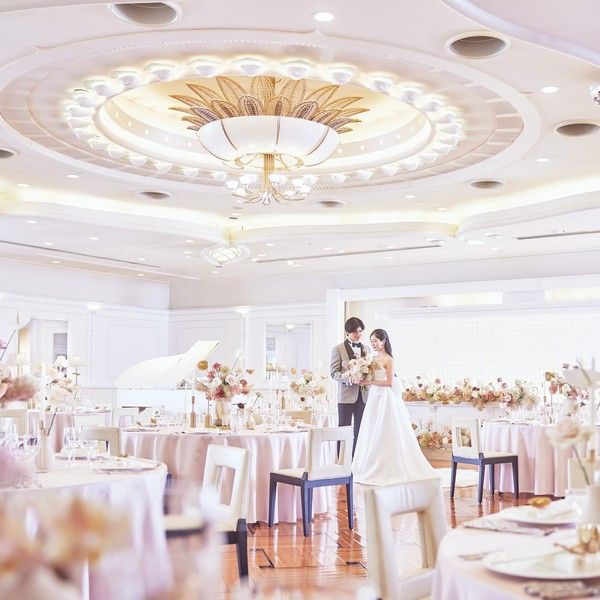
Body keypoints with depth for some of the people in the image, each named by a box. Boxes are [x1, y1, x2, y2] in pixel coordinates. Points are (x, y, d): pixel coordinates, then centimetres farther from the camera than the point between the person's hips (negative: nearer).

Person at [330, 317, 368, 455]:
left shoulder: (365, 349, 14)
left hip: (363, 395, 5)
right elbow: (334, 372, -6)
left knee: (360, 431, 7)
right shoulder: (338, 349, -1)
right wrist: (348, 379, -23)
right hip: (346, 395, -5)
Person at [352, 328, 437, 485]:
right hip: (374, 398, 8)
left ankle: (386, 470, 3)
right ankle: (373, 469, 14)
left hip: (384, 399, -8)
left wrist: (369, 382, -17)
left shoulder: (388, 359, -9)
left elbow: (389, 383, -15)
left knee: (384, 435, -3)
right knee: (372, 435, 8)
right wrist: (364, 381, 2)